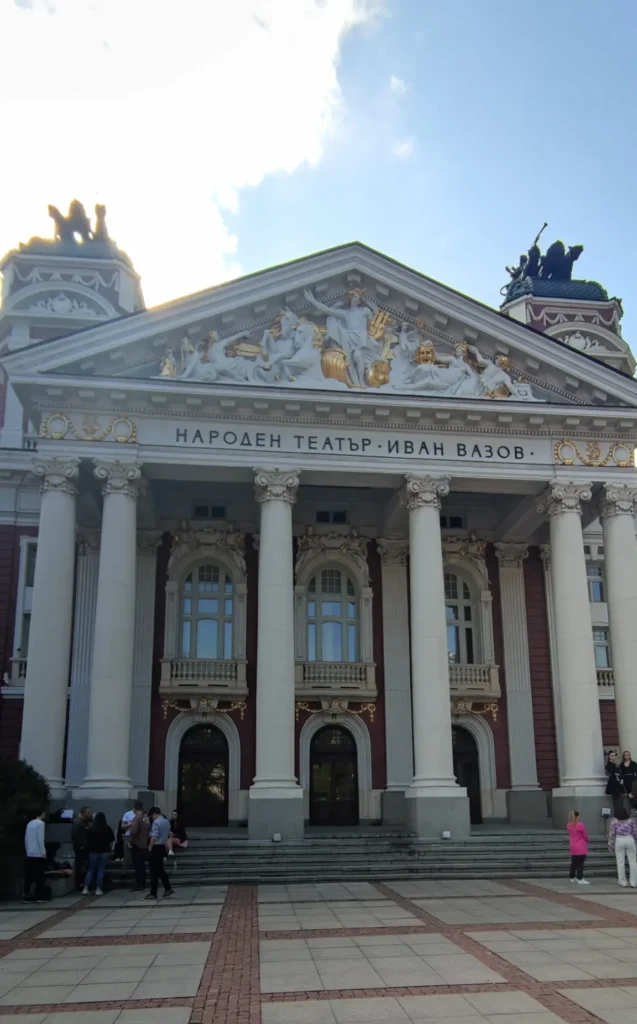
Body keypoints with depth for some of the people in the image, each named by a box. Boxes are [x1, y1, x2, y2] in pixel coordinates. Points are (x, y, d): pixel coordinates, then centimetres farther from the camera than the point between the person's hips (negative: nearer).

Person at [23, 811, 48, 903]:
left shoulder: (30, 823, 12)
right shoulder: (40, 823, -9)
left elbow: (26, 839, 13)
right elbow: (40, 839, -14)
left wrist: (27, 850, 19)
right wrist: (43, 852, -11)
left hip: (29, 854, 7)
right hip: (38, 854, -7)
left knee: (29, 876, 7)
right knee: (39, 877, -1)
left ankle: (27, 896, 6)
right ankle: (39, 897, -2)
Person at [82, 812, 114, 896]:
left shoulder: (90, 828, -5)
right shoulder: (108, 828, -5)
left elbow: (87, 841, 1)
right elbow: (111, 841, -2)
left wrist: (88, 849, 16)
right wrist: (109, 849, 11)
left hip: (93, 851, 0)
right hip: (104, 852, 0)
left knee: (90, 870, 9)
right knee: (100, 871, 5)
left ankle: (85, 889, 1)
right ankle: (98, 889, 2)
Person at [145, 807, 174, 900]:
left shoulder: (156, 822, -17)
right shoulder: (167, 821, 9)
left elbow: (154, 837, -23)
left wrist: (150, 847, -11)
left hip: (156, 848, -8)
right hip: (163, 847, 8)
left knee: (154, 871, -1)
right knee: (161, 869, 18)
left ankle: (153, 893, 4)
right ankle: (168, 889, 16)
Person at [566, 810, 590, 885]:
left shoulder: (569, 826, 4)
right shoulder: (581, 825, -15)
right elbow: (585, 836, -7)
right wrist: (587, 841, 14)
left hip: (573, 847, 7)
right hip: (581, 847, -7)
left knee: (574, 863, 17)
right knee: (580, 863, -6)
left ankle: (572, 877, 26)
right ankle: (580, 879, -7)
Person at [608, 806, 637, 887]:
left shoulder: (614, 821, 2)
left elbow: (611, 834, 1)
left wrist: (611, 845, 8)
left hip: (619, 841, -1)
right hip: (629, 840, 1)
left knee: (620, 862, 4)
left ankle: (623, 882, 5)